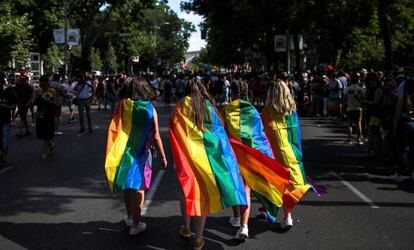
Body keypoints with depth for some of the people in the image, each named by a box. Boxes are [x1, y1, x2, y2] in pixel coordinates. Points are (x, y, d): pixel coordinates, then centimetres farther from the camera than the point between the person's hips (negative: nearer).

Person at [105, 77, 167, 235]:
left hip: (124, 151, 3)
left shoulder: (123, 105, -8)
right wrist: (163, 157, 1)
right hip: (141, 152, -2)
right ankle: (135, 224, 14)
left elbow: (114, 129, -11)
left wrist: (116, 151, 0)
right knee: (138, 187, 8)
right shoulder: (150, 109, -12)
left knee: (127, 185, 19)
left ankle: (129, 217, 35)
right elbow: (156, 136, -9)